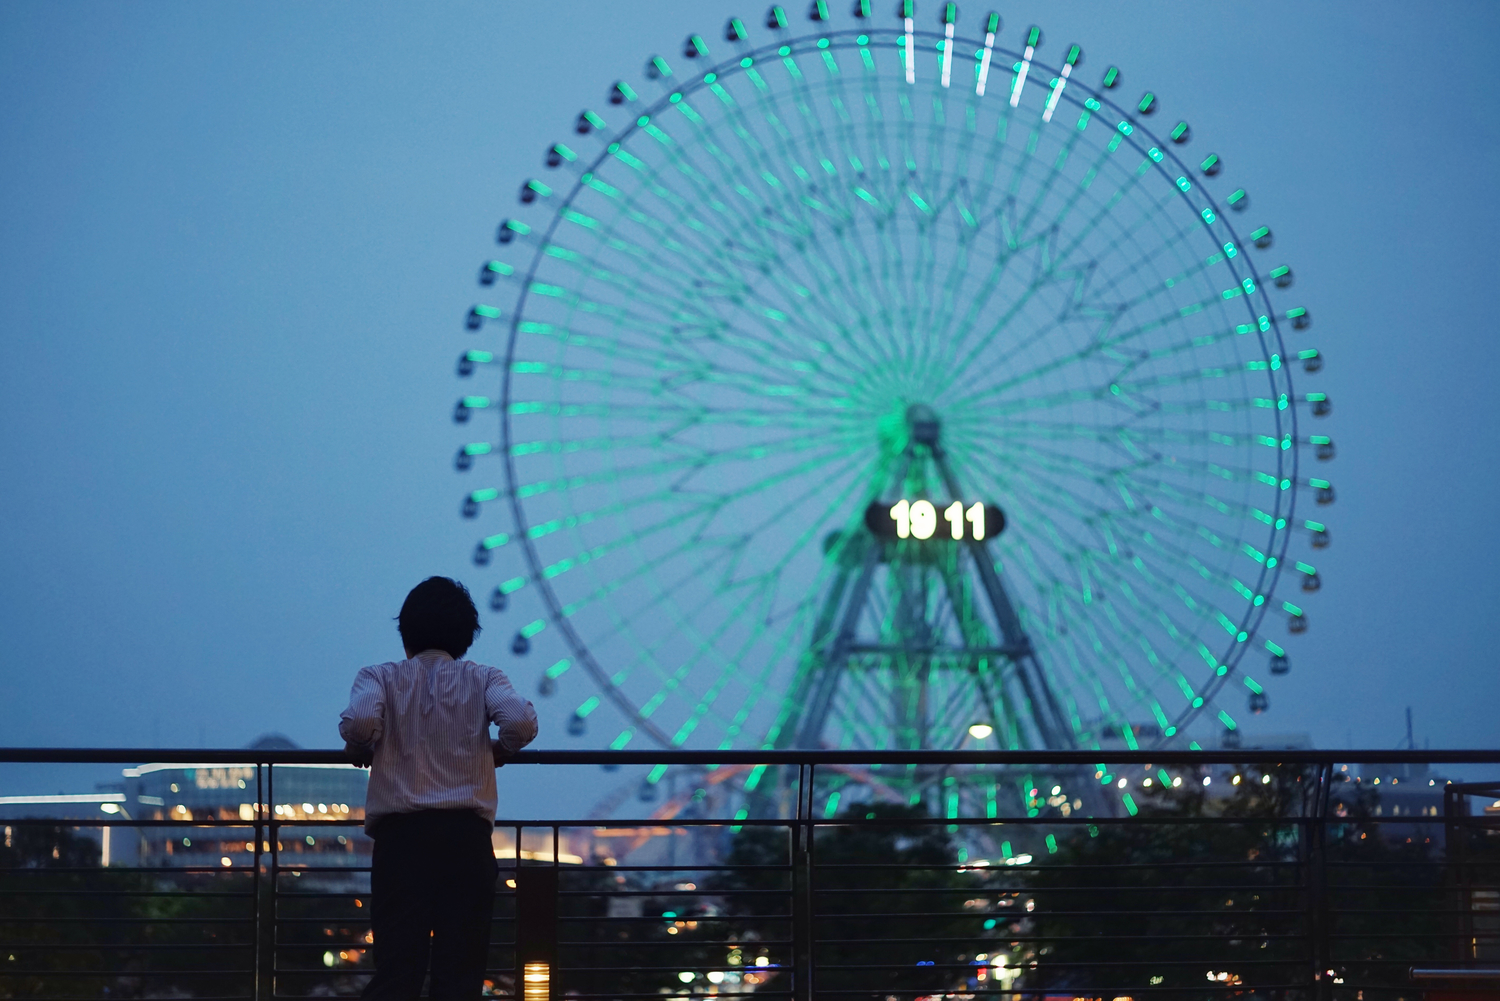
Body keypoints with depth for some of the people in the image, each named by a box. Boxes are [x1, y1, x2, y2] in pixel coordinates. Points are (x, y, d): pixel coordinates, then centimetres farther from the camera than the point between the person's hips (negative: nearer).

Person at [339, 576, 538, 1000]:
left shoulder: (380, 677, 6)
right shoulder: (483, 679, 8)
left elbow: (361, 721, -15)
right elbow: (521, 722, -10)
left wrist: (360, 750, 7)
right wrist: (499, 750, 11)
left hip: (400, 833, 0)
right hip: (466, 836, 0)